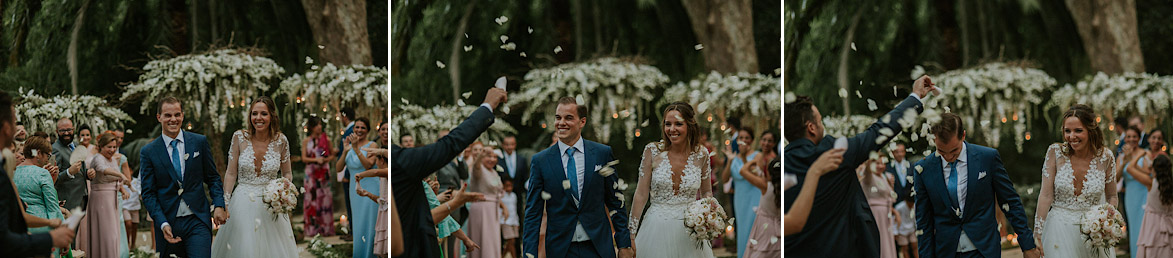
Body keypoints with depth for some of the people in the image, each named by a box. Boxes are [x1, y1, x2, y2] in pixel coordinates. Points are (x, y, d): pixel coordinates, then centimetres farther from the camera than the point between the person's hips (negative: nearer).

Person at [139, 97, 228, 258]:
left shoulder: (199, 142, 6)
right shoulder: (148, 152, 2)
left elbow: (212, 177, 11)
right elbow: (148, 194, 0)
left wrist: (219, 205, -4)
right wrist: (163, 224, -12)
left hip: (198, 222, 0)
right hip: (167, 224, 0)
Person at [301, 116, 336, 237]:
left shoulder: (326, 139, 6)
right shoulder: (306, 141, 5)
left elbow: (332, 155, 12)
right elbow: (304, 158, 2)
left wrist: (325, 160, -8)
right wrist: (316, 160, -13)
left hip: (324, 172, 0)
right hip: (311, 172, 0)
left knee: (325, 197, -4)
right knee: (312, 197, -3)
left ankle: (326, 228, -2)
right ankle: (312, 228, -1)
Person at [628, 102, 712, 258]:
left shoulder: (701, 154, -1)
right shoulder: (653, 151, -5)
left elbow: (706, 192, 13)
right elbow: (641, 194, -3)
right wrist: (631, 234, -3)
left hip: (689, 232, 1)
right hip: (657, 228, -1)